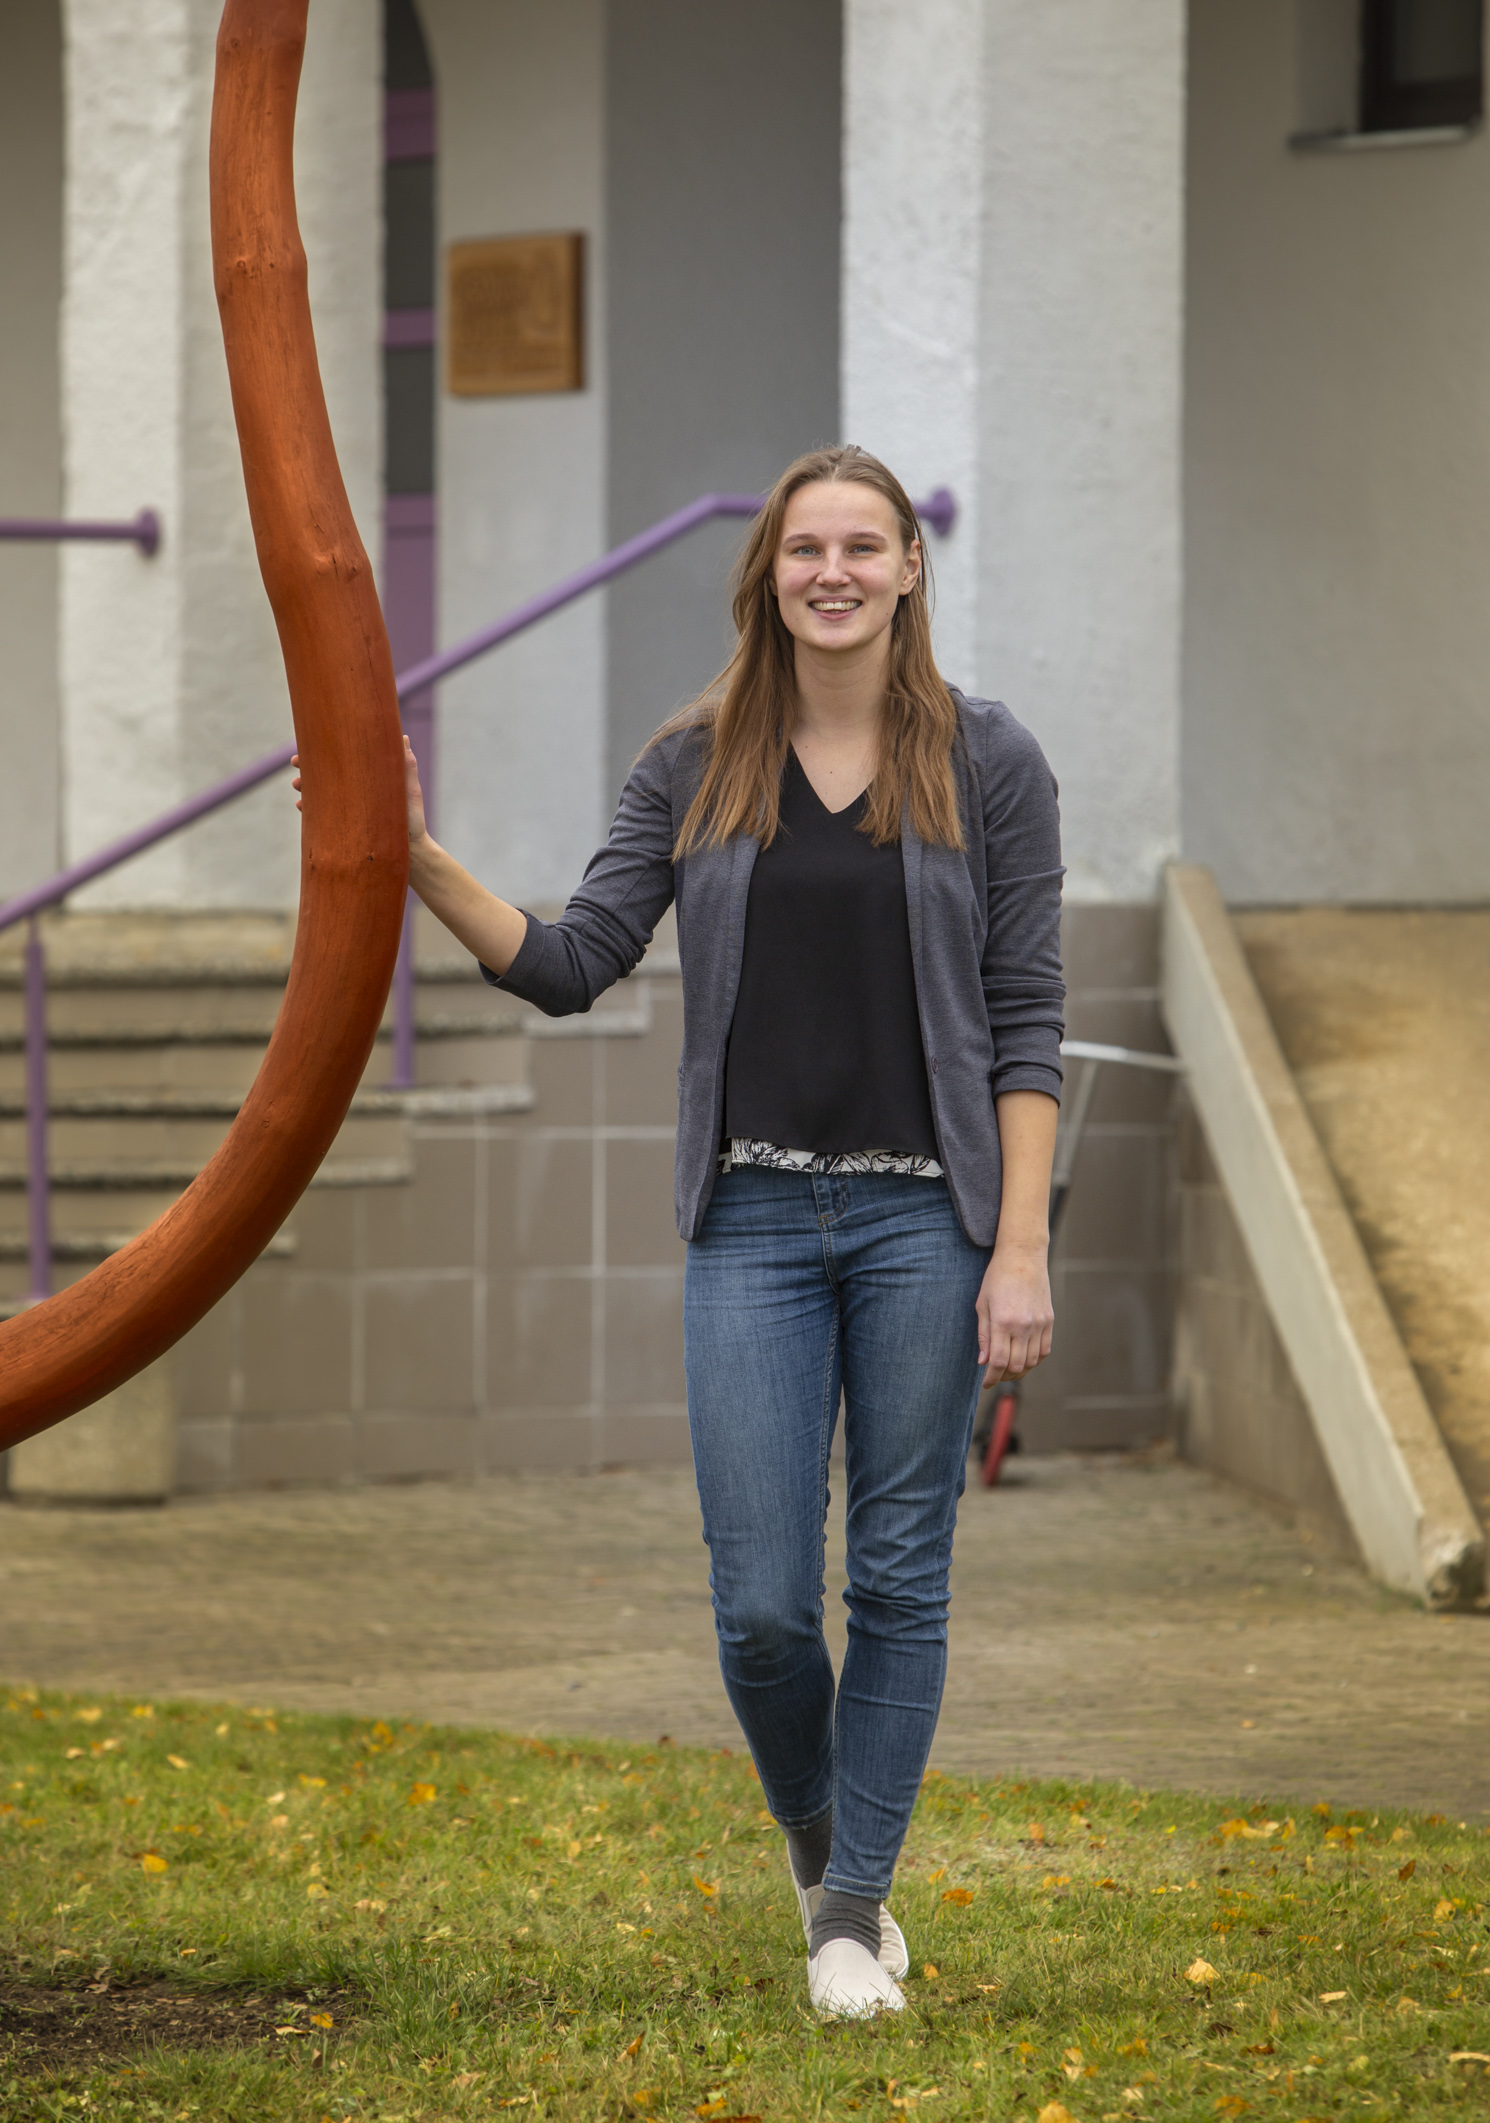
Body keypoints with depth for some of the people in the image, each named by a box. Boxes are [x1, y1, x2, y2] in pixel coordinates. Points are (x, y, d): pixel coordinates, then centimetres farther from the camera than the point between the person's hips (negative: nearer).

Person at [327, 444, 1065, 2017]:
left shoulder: (985, 763, 1)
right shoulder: (695, 766, 6)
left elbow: (1025, 1020, -2)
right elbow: (573, 965, 2)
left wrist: (1020, 1250, -8)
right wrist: (421, 864, -13)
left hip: (927, 1215, -1)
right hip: (755, 1219, 1)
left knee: (899, 1578, 3)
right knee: (760, 1602, -2)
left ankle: (854, 1907, 16)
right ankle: (809, 1826, 29)